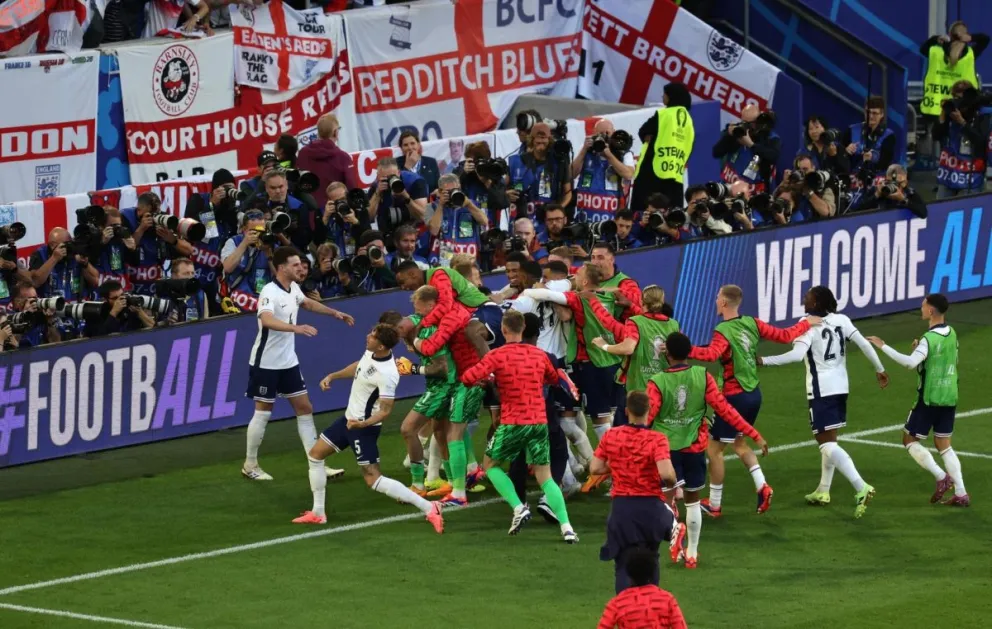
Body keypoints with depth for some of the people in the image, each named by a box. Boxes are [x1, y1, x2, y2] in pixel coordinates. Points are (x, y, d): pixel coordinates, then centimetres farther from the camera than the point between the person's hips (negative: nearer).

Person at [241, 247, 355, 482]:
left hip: (288, 361, 8)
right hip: (266, 363, -8)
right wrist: (296, 328, -55)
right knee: (263, 413, 2)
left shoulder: (293, 288, 3)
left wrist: (335, 313, 28)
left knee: (305, 409, 6)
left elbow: (308, 303, 27)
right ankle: (250, 465, 17)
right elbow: (266, 320, -43)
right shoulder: (270, 292, -23)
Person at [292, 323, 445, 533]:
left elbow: (385, 411, -27)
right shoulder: (371, 353, -6)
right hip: (349, 418, 9)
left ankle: (428, 508, -12)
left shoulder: (386, 374, -31)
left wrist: (362, 424, -40)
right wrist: (332, 376, 11)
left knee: (373, 479, -11)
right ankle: (318, 513, 24)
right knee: (315, 454, 15)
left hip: (363, 427, -9)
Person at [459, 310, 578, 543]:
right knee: (545, 476, 9)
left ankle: (518, 508, -1)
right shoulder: (539, 355, 7)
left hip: (513, 423, -4)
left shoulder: (498, 355, -7)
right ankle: (566, 527, -7)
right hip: (540, 421, 4)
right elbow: (555, 378, 25)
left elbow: (469, 378, -12)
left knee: (490, 465, 18)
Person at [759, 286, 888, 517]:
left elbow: (797, 354, -26)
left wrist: (764, 361, -22)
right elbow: (863, 344, -1)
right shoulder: (841, 320, 4)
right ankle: (823, 491, 31)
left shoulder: (809, 325, -13)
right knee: (828, 439, 22)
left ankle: (861, 488, -23)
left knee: (828, 443, -7)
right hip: (840, 386, 7)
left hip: (821, 389, -7)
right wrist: (880, 369, 10)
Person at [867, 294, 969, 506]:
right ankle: (961, 494, 5)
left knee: (910, 440, 7)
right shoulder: (951, 334, 7)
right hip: (949, 399, 7)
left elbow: (910, 363, -33)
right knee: (944, 445, 14)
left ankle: (941, 477, -5)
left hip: (929, 399, -7)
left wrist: (883, 347, -30)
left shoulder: (929, 339, -19)